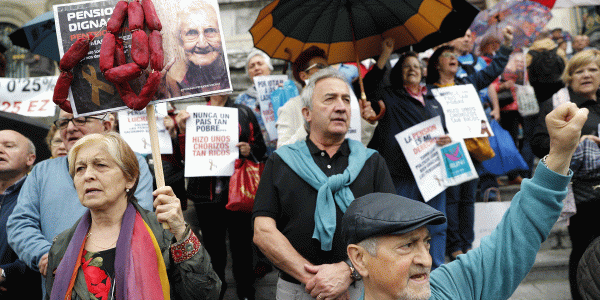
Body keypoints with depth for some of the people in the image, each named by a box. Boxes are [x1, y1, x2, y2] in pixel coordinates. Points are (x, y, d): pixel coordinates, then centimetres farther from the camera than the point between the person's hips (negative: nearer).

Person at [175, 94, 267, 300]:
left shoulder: (243, 113, 9)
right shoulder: (193, 114, 9)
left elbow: (260, 148, 10)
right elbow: (185, 155, 5)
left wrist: (250, 150, -11)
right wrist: (183, 130, -11)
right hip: (206, 191, 1)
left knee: (241, 241, 5)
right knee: (212, 244, 8)